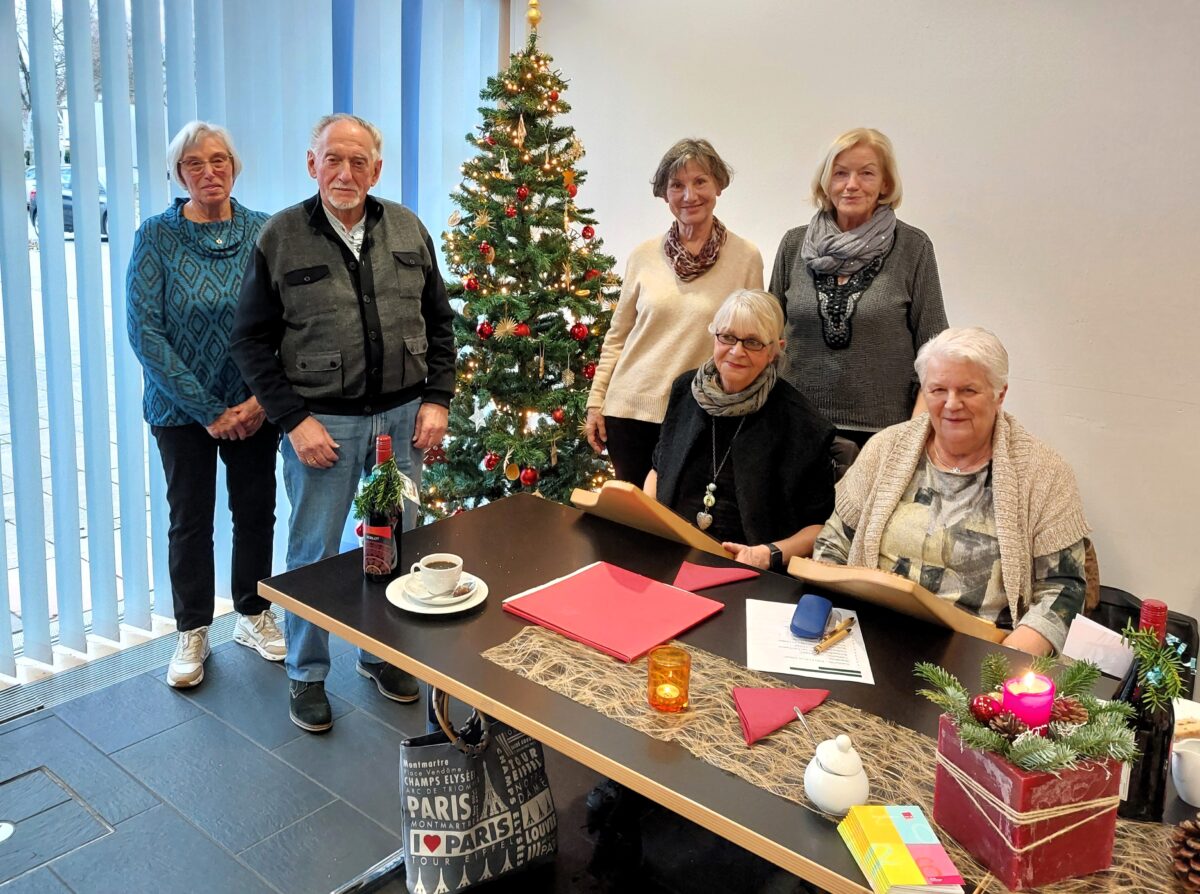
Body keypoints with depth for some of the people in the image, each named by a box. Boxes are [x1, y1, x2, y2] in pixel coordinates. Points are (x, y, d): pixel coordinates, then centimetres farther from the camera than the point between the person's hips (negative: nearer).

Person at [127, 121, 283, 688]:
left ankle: (253, 615, 32)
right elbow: (144, 329, -12)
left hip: (255, 406, 2)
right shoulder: (156, 236, -7)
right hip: (181, 407, -1)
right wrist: (207, 410, -15)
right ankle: (192, 632, 26)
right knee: (190, 519, 9)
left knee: (256, 510, 11)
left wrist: (263, 397, -13)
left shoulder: (264, 232, -2)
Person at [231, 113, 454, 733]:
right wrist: (294, 420, -11)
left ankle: (382, 653, 35)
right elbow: (251, 339, -4)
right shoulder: (281, 236, -4)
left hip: (403, 416, 3)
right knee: (314, 551, 7)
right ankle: (307, 676, 26)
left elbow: (439, 321, 10)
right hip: (321, 421, -3)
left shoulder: (407, 229, 5)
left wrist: (437, 399, 1)